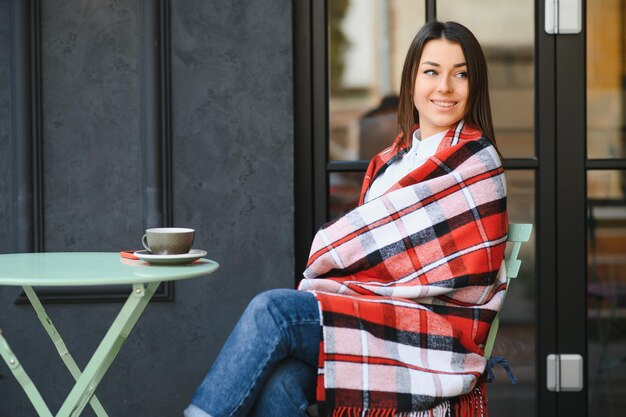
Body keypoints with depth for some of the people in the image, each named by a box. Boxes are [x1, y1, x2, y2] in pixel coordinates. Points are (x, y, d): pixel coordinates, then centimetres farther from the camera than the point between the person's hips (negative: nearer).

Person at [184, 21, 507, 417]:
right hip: (378, 317, 5)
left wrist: (327, 251, 1)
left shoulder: (476, 161, -1)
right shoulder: (392, 161, 19)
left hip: (436, 337, -5)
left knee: (274, 310, -23)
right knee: (280, 384, -27)